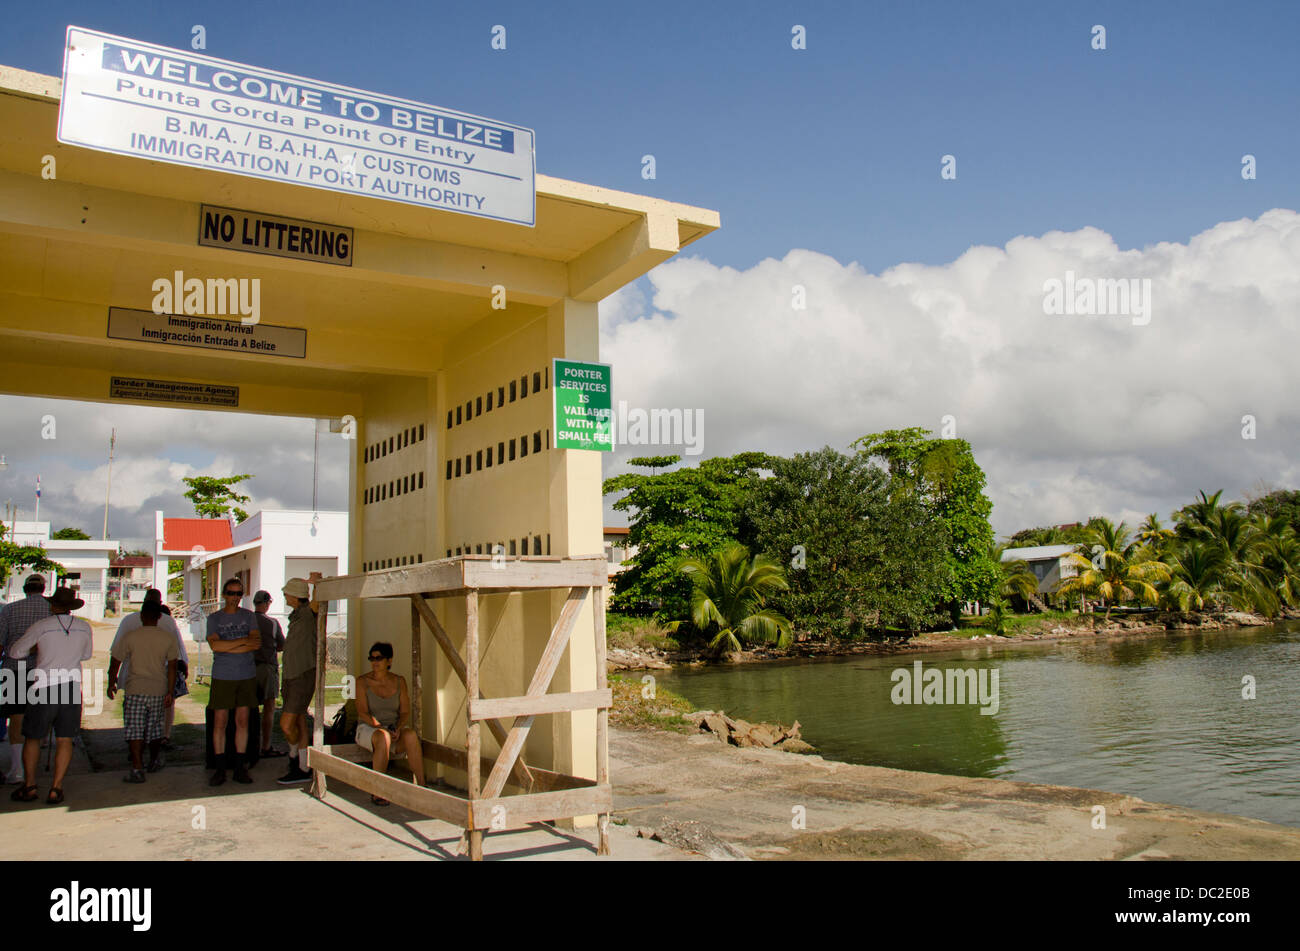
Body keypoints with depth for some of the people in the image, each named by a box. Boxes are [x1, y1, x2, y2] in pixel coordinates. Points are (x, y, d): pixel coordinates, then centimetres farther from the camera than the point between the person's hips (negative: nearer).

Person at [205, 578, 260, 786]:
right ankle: (220, 768, 7)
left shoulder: (249, 616, 7)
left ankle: (239, 767, 10)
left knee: (242, 721, 4)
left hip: (247, 676, 1)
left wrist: (227, 647, -11)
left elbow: (257, 644, -7)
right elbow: (215, 645, -12)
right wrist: (244, 641, -12)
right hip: (222, 676, -1)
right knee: (220, 722, 0)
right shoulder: (214, 618, 4)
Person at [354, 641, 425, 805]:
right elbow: (363, 712, -10)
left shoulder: (399, 681, 6)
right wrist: (381, 728, -23)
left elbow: (405, 712, 3)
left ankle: (421, 785, -32)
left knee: (411, 735, -32)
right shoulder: (363, 681, -2)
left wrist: (398, 729, -17)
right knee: (383, 737, -38)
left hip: (394, 728, 2)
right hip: (368, 728, -2)